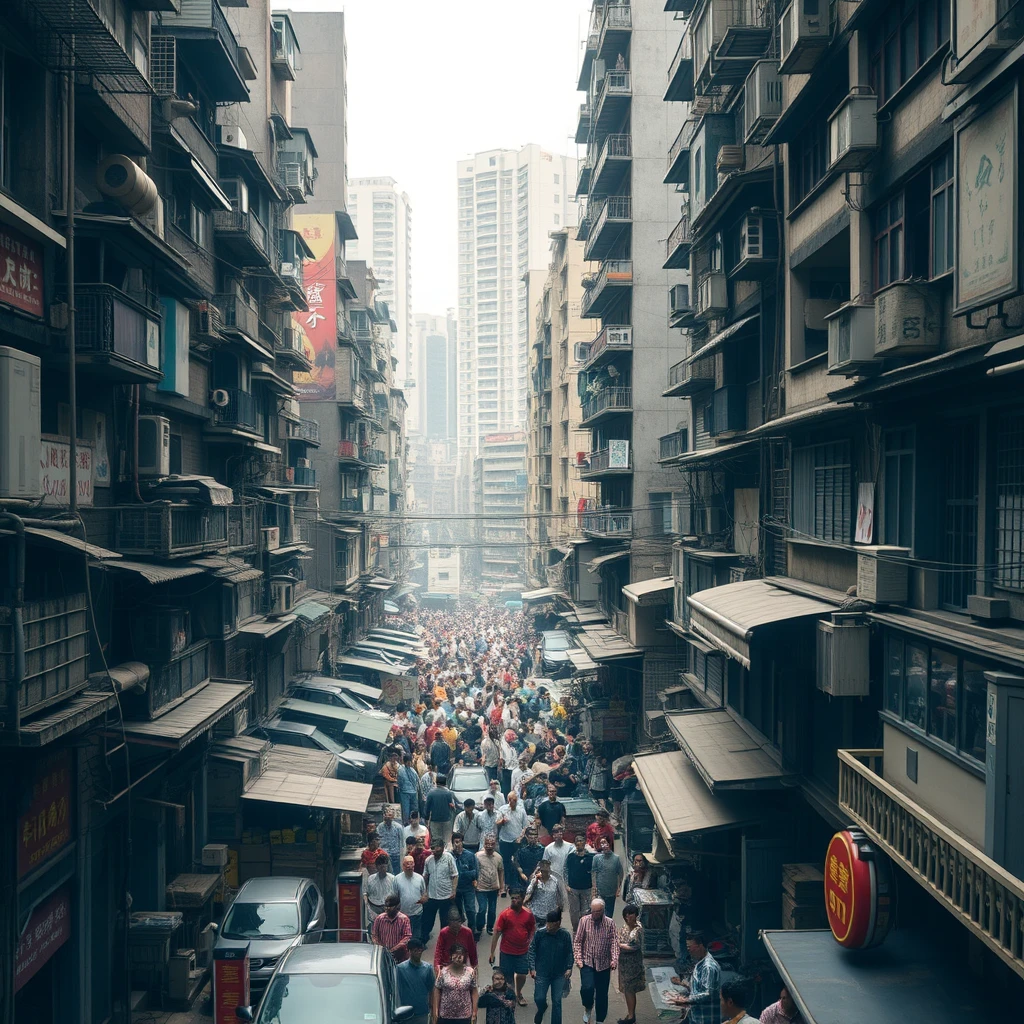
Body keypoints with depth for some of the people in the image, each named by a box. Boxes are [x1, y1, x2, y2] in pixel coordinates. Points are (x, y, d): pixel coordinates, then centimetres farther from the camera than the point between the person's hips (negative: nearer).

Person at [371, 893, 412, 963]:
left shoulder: (404, 919, -6)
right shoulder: (379, 918, 2)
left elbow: (407, 937, -11)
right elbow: (374, 934, 9)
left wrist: (395, 948, -22)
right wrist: (378, 946, -8)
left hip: (399, 956, -2)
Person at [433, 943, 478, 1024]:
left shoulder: (470, 972, -5)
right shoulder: (443, 972, -6)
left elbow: (474, 992, -1)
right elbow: (437, 991, -2)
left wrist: (474, 1012, -3)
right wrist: (436, 1011, -5)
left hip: (464, 1015, 0)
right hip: (445, 1014, 0)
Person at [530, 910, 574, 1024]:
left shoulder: (565, 935, -10)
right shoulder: (539, 933, -13)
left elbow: (569, 953, 0)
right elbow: (532, 951, -5)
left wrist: (569, 968, -10)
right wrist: (532, 968, -9)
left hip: (559, 974, 0)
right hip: (542, 973, 0)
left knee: (557, 1001, 4)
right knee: (539, 998, 2)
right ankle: (542, 1008, 38)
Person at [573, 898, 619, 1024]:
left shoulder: (609, 923, -3)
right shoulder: (584, 921, -5)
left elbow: (614, 942, -6)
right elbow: (577, 941, -1)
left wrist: (614, 959, -18)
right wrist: (578, 958, -10)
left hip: (604, 965, 1)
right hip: (587, 963, -1)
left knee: (602, 994, 7)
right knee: (587, 988, -19)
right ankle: (588, 1008, 12)